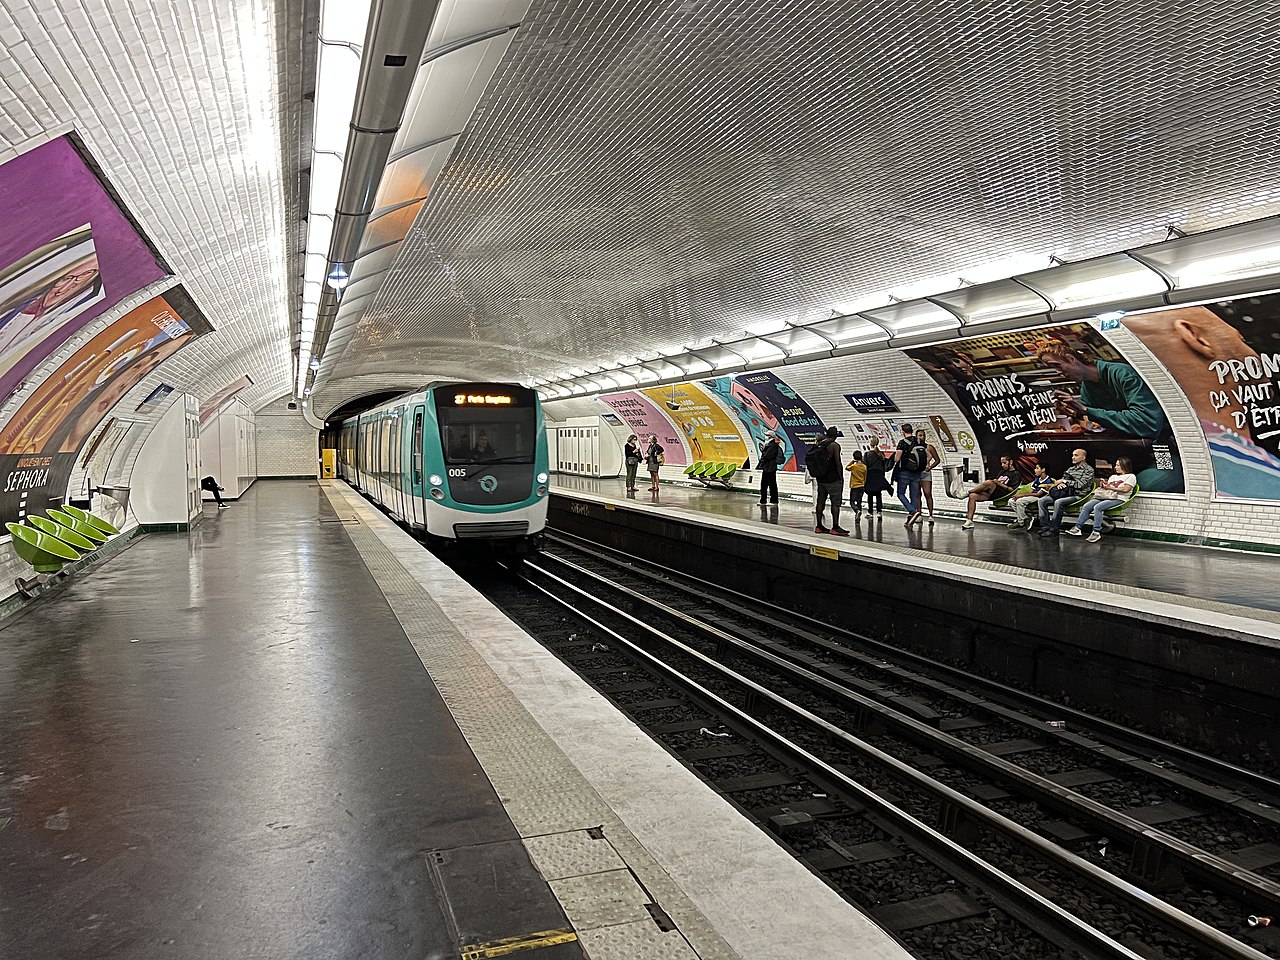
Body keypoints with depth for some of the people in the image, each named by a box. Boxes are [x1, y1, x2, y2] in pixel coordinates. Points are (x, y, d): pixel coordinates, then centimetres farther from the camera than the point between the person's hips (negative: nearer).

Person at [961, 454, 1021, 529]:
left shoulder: (1016, 474, 7)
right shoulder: (1002, 472, 32)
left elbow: (1012, 490, -6)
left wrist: (999, 483, -11)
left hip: (1002, 494, -8)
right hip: (991, 494, 8)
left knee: (989, 483, -36)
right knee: (972, 496, -17)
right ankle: (969, 521, -22)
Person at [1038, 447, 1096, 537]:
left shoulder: (1088, 470, -2)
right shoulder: (1071, 469, 21)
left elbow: (1080, 485, -13)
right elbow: (1062, 480, 20)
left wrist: (1064, 481, -8)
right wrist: (1060, 483, -6)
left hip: (1077, 495, -8)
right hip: (1065, 493, 8)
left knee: (1058, 502, -36)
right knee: (1042, 500, -11)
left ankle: (1054, 530, -30)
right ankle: (1045, 527, -15)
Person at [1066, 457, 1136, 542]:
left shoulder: (1131, 476, 6)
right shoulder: (1113, 476, 30)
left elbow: (1125, 489, -9)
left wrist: (1110, 487, -10)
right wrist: (1103, 485, 1)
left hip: (1118, 499, -8)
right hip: (1105, 497, 8)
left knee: (1097, 507, -33)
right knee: (1086, 506, -15)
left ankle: (1097, 533, -34)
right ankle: (1078, 528, -18)